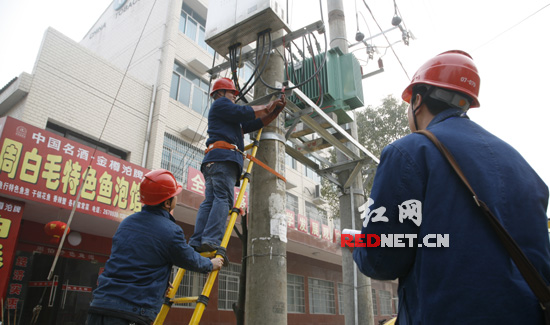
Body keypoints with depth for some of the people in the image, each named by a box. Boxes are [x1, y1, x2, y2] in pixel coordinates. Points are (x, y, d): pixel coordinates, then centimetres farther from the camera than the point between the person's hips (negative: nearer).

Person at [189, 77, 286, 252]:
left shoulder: (233, 120, 40)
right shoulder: (220, 103, 13)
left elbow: (253, 124, 29)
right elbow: (244, 112, -4)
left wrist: (275, 111, 22)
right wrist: (266, 107, 10)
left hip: (212, 161, 9)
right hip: (223, 156, -9)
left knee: (209, 201, -4)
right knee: (223, 199, -18)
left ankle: (196, 243, -13)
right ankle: (211, 241, -28)